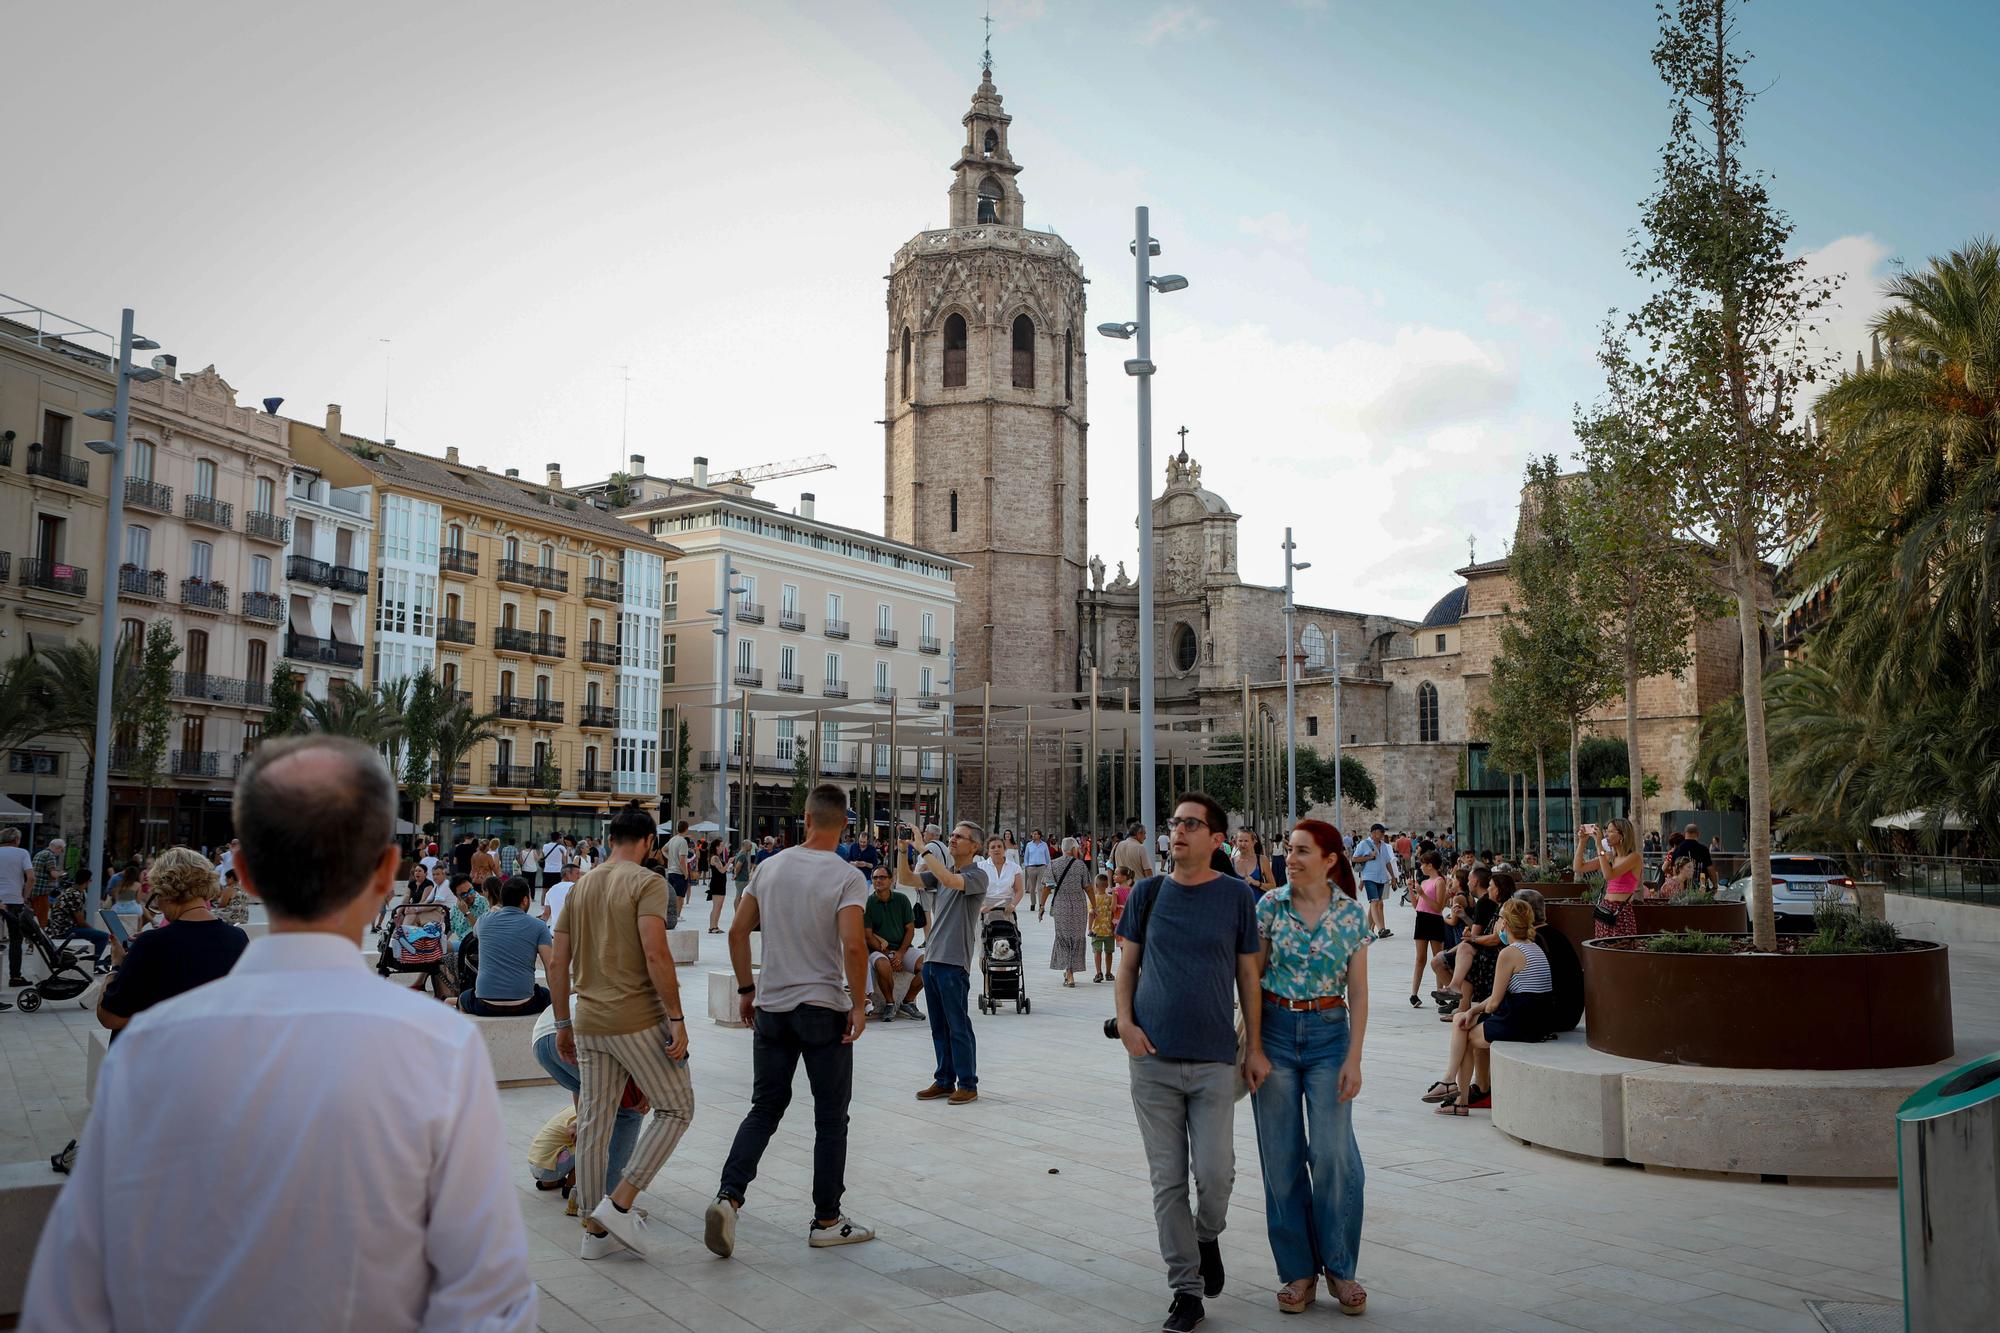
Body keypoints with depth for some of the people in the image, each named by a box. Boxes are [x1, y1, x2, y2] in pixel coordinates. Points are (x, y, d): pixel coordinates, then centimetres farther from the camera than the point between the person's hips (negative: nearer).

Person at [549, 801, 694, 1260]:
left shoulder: (581, 886, 12)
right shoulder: (647, 882, -9)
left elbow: (558, 962, 12)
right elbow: (655, 955, -20)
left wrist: (563, 1023, 19)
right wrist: (677, 1020, -16)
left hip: (589, 1021, 7)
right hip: (637, 1020, -7)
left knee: (593, 1121, 12)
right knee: (675, 1107, 8)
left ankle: (596, 1229, 19)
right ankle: (619, 1203, 0)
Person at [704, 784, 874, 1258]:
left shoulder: (771, 867, 3)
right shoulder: (847, 877, -12)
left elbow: (738, 931, 6)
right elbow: (852, 945, -22)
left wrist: (746, 989, 16)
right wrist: (859, 1005, -11)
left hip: (770, 1007, 4)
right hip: (824, 1010, -4)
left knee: (765, 1108, 14)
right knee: (831, 1117, 8)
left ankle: (728, 1196, -1)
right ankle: (826, 1221, 16)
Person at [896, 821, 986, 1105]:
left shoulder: (977, 875, -8)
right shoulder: (941, 870, 14)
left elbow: (950, 880, -28)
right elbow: (906, 880, 8)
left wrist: (924, 849, -25)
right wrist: (904, 851, -7)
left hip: (954, 963, -7)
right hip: (931, 957, 7)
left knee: (958, 1026, -1)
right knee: (939, 1026, 13)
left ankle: (968, 1085, 8)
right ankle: (944, 1081, 22)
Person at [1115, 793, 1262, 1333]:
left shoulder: (1237, 896, 0)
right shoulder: (1147, 893, 4)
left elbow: (1247, 976, 4)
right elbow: (1128, 965, 9)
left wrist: (1255, 1046, 2)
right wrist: (1125, 1021, -6)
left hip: (1215, 1060, -1)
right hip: (1153, 1059, 1)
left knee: (1215, 1172, -4)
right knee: (1168, 1179, 5)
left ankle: (1208, 1236, 30)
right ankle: (1187, 1289, 18)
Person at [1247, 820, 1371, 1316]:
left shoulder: (1352, 914, -1)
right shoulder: (1269, 905, -2)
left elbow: (1357, 992, 1)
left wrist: (1353, 1059, -4)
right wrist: (1254, 1047, -5)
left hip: (1329, 1033, 0)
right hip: (1275, 1031, 1)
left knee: (1333, 1153, -4)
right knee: (1281, 1155, 4)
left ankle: (1339, 1268, 14)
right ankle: (1298, 1271, 17)